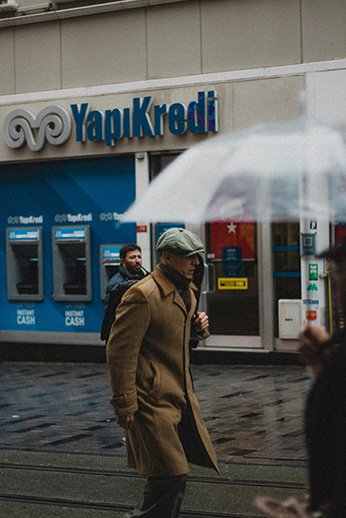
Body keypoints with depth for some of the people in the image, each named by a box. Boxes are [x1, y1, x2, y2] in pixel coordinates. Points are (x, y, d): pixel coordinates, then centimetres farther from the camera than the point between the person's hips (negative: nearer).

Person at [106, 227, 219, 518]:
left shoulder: (186, 291, 13)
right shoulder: (142, 295, -17)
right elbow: (119, 352, -17)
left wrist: (198, 327, 6)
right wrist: (125, 405, -18)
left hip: (181, 395, 9)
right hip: (153, 400, -9)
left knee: (175, 473, 14)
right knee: (171, 475, -10)